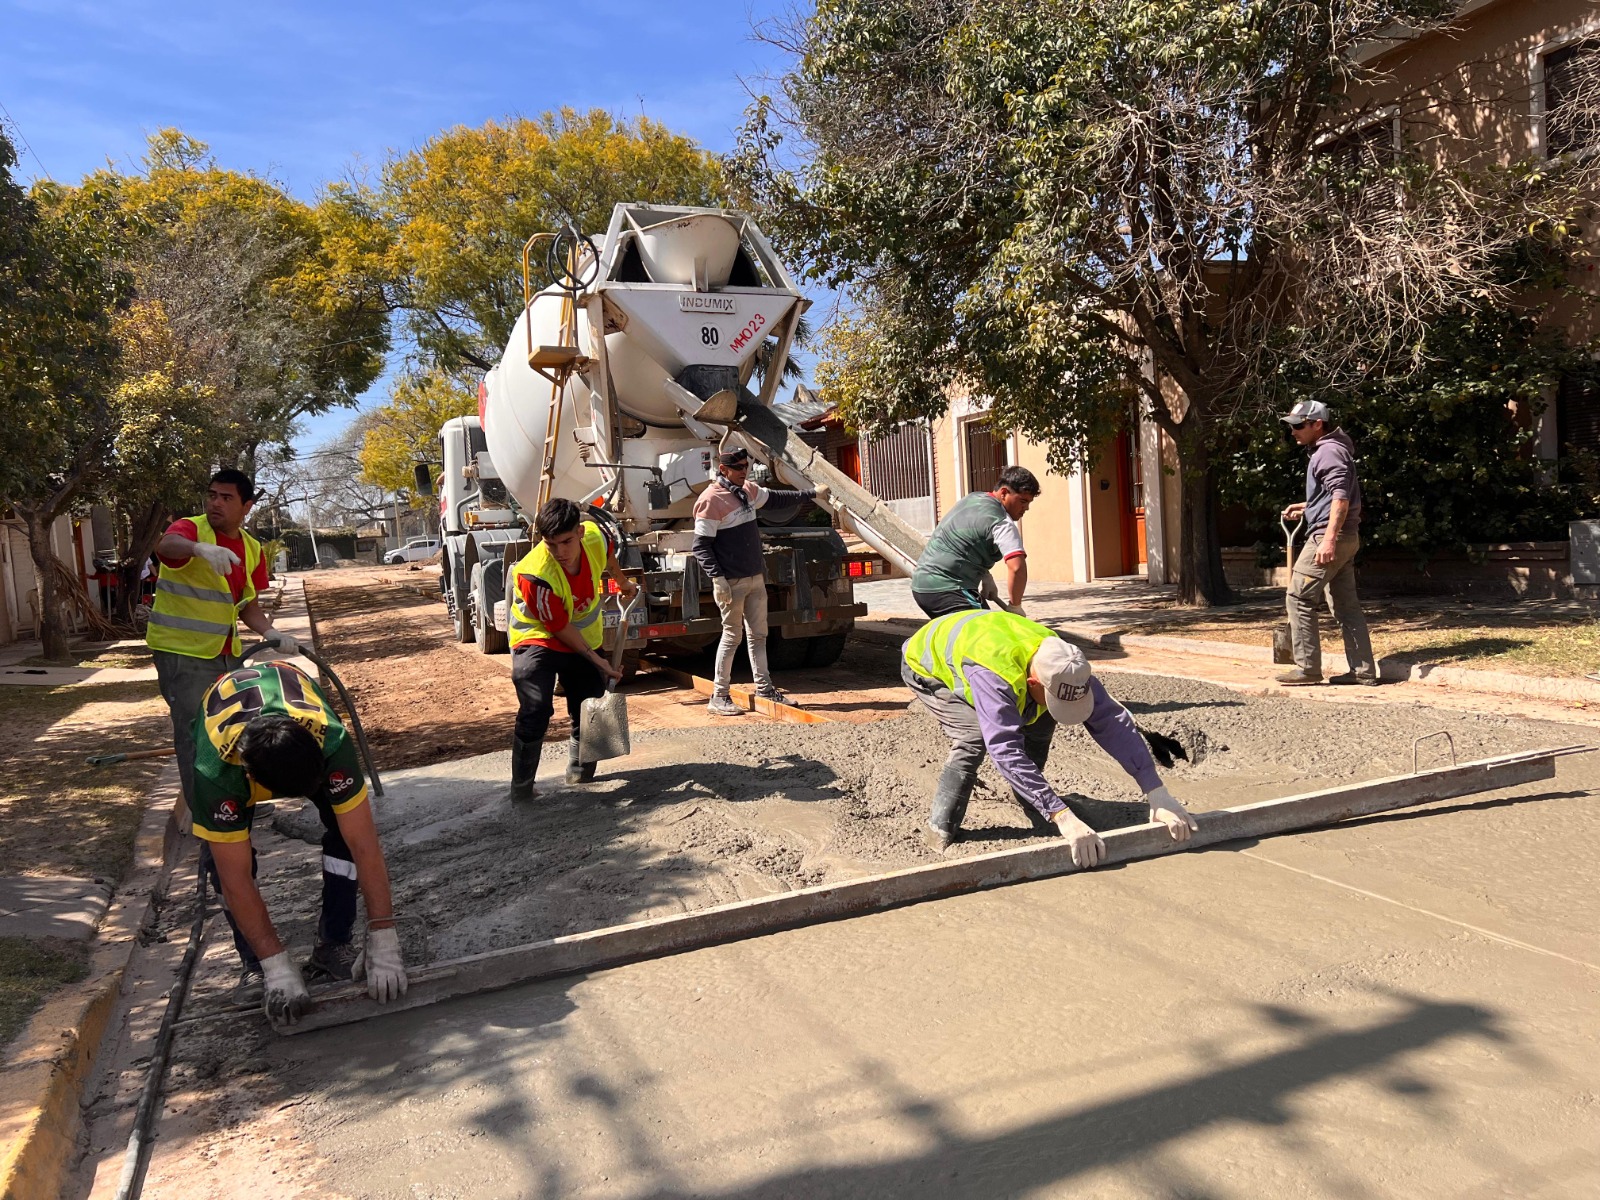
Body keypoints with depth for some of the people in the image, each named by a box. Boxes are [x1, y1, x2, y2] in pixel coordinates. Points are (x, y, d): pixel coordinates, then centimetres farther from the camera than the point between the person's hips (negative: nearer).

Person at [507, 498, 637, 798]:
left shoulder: (595, 536, -21)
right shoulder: (535, 576, -36)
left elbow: (608, 557, 8)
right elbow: (561, 629, -23)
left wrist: (623, 582, 26)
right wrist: (598, 661, -16)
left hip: (586, 638, 6)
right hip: (539, 638, -6)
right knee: (536, 710, -23)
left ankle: (579, 772, 33)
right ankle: (521, 786, -9)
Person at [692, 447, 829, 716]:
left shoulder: (747, 490, 11)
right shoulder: (711, 500, -14)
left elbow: (776, 497, 29)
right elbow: (701, 546, -16)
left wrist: (812, 493, 34)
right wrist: (717, 577, -25)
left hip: (756, 578, 8)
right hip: (732, 582, -8)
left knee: (758, 634, 13)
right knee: (732, 636, -4)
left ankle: (764, 688, 22)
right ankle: (718, 697, 3)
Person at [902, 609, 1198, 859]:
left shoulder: (1063, 666, -26)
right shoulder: (994, 676, -47)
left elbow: (1112, 722, -26)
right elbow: (1006, 751, -52)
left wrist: (1157, 793, -31)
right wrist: (1063, 818, -55)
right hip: (926, 667, -6)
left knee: (1039, 723, -8)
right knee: (974, 737, -28)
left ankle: (1036, 814, 8)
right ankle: (940, 830, -15)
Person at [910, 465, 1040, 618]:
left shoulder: (972, 498, 14)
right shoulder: (1001, 523, -13)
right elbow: (1017, 567, -26)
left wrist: (986, 577, 18)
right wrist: (1015, 606, -14)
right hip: (948, 590, -10)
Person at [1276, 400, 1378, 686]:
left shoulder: (1329, 451, -11)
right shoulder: (1327, 450, 21)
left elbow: (1341, 497, -22)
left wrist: (1329, 538, -29)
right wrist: (1305, 508, 25)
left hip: (1330, 536, -11)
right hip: (1346, 538, 11)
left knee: (1298, 598, -7)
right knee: (1346, 604, 10)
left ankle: (1307, 668, -5)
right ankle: (1363, 670, 11)